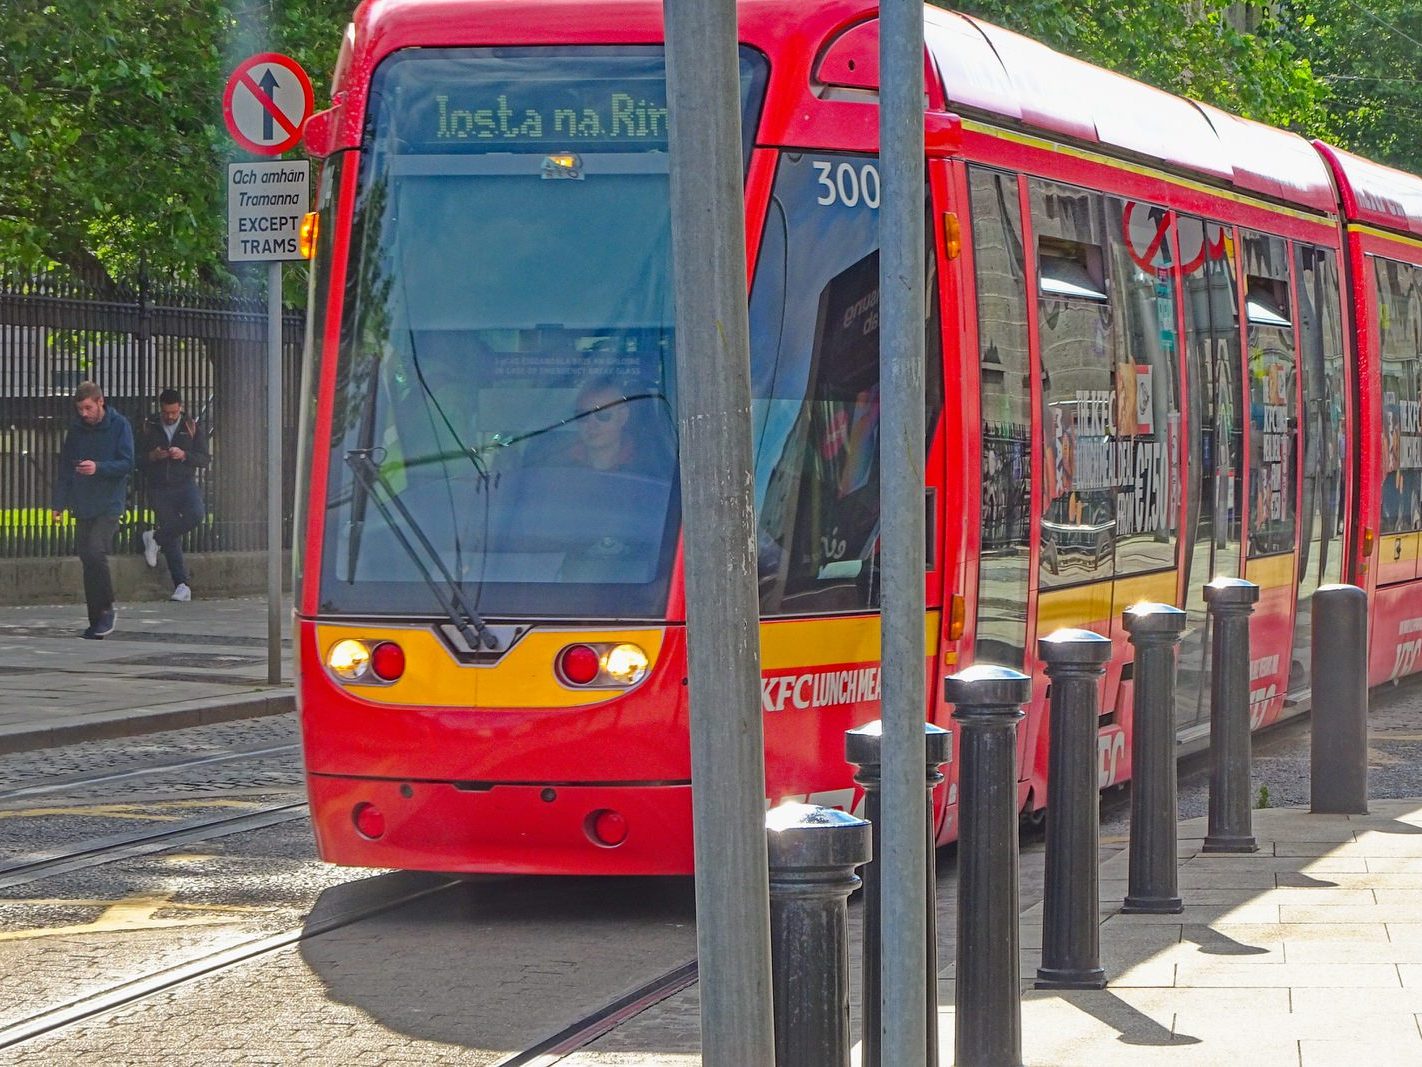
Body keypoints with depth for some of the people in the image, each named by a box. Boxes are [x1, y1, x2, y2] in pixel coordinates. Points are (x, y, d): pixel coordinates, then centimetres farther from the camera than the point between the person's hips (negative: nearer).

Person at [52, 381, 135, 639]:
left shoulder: (119, 426, -4)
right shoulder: (76, 429, 8)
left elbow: (127, 464, -8)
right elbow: (65, 468, 12)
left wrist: (98, 467, -23)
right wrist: (60, 503, 7)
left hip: (109, 505, -5)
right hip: (83, 506, 5)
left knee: (95, 552, -21)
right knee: (88, 560, 5)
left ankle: (107, 608, -5)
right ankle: (96, 623, 11)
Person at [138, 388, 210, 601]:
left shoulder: (192, 427, 6)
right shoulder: (149, 427, 6)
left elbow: (204, 459, 1)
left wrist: (184, 455, -17)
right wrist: (151, 457, -13)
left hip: (185, 484, 0)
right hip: (159, 489, 0)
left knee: (195, 514, -31)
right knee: (172, 541, -4)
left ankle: (156, 538, -10)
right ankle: (181, 586, 0)